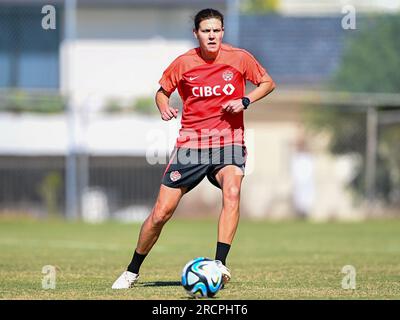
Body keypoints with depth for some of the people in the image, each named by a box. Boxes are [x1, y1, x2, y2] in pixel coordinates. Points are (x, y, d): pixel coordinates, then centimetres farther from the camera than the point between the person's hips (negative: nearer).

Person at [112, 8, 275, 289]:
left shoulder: (239, 58, -4)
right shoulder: (184, 63, -2)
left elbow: (268, 83, 10)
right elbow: (162, 91, 14)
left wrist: (245, 101, -8)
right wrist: (164, 107, -9)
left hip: (228, 141, -1)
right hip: (190, 143, 1)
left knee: (232, 191, -33)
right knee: (161, 212, -1)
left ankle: (220, 264, -31)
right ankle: (132, 272, 18)